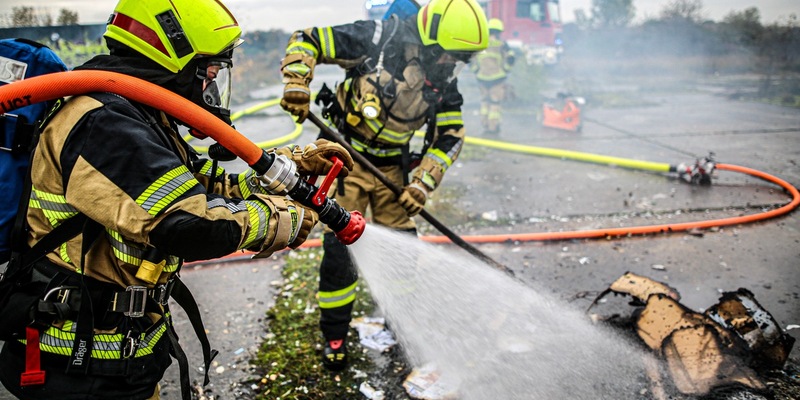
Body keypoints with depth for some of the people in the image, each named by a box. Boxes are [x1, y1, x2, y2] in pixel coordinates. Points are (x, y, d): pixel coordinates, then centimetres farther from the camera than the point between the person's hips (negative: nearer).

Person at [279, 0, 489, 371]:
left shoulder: (444, 83, -3)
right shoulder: (379, 39, -18)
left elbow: (449, 137, 2)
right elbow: (307, 40, -14)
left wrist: (423, 184, -9)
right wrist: (297, 82, -31)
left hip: (393, 168, 5)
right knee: (339, 247, -5)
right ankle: (334, 336, 16)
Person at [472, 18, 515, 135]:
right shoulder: (501, 44, -4)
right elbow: (510, 59, -7)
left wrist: (477, 71, 15)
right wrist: (504, 70, 6)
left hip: (482, 78, 3)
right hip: (497, 78, -3)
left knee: (484, 101, 18)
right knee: (495, 102, 5)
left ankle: (485, 126, 16)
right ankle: (493, 127, 5)